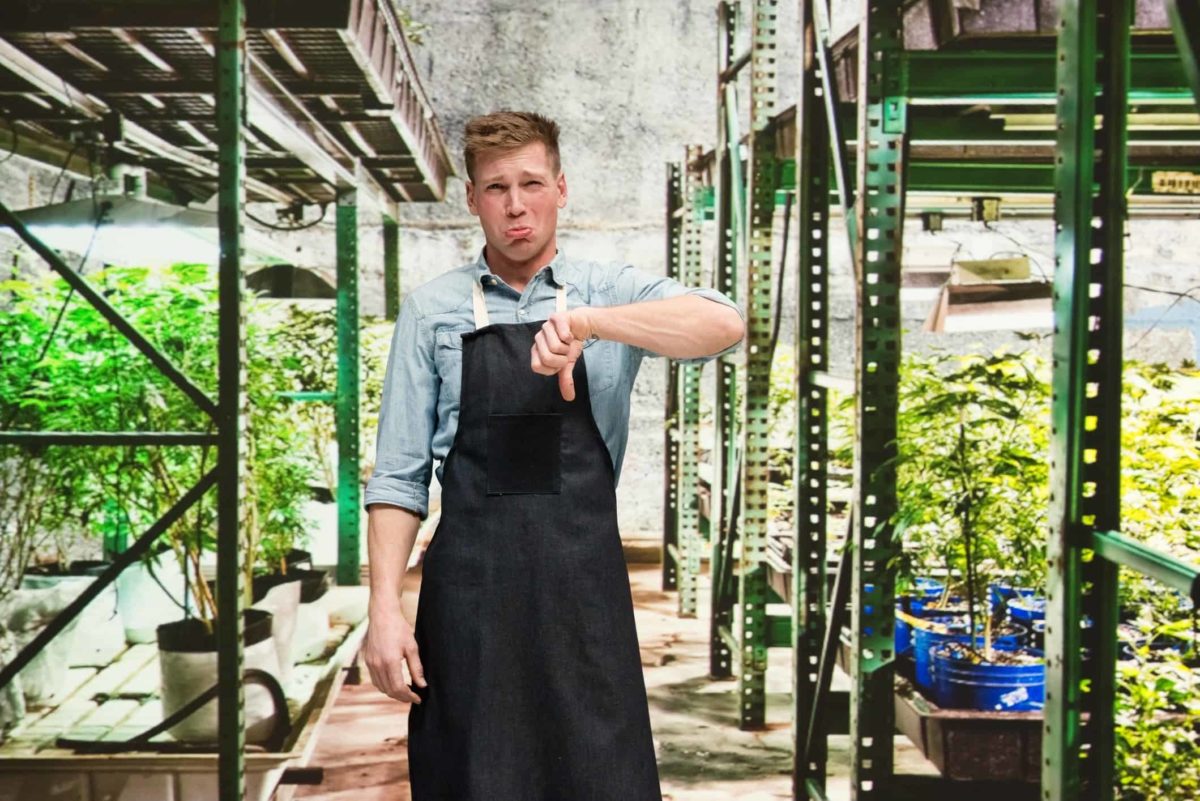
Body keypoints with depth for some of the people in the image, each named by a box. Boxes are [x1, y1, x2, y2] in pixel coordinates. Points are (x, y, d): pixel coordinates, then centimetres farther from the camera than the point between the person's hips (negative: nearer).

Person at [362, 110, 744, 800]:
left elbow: (725, 325, -14)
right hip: (467, 586, 0)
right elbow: (398, 476, 4)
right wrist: (385, 608, -5)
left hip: (584, 585, 0)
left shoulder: (613, 293, 6)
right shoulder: (432, 310, 7)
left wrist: (588, 322, -26)